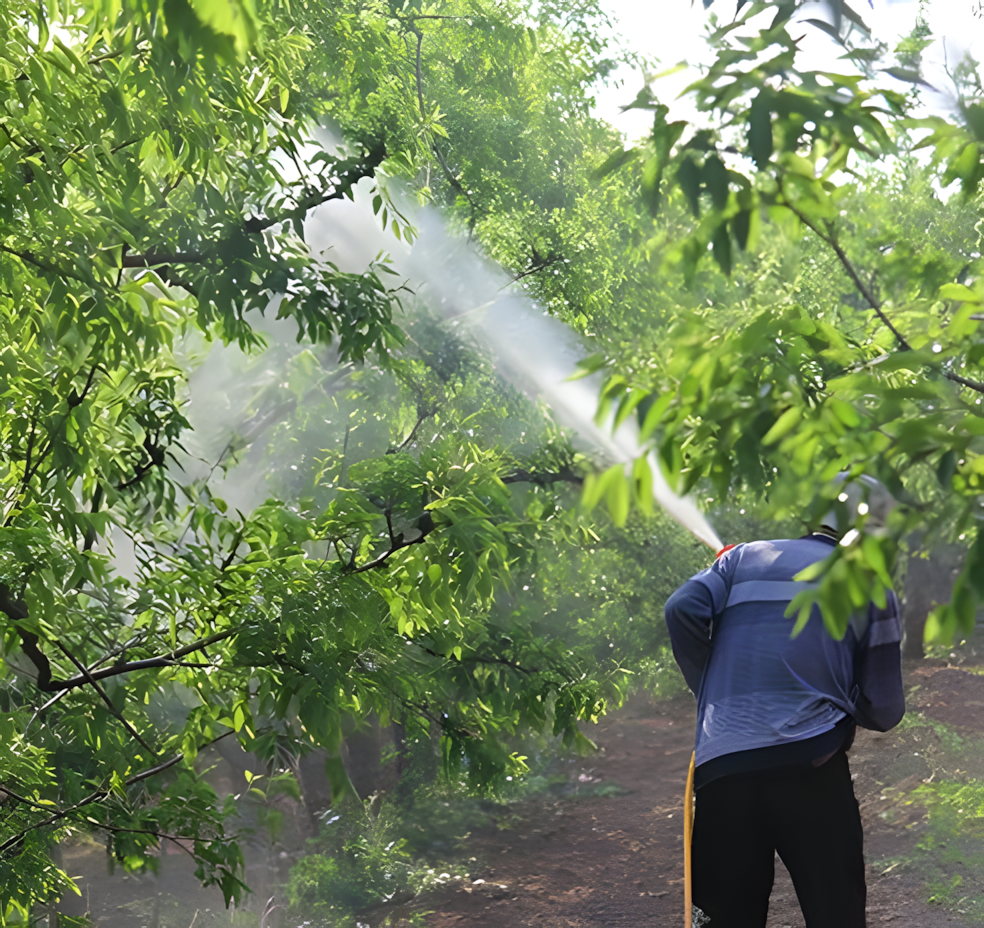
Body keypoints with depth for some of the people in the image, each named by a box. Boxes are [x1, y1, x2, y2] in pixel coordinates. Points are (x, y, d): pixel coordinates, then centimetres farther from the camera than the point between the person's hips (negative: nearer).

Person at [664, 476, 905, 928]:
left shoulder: (744, 556, 16)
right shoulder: (874, 591, 11)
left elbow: (683, 609, 0)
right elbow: (884, 711, 8)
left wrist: (711, 689, 14)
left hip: (720, 767, 2)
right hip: (812, 766, -2)